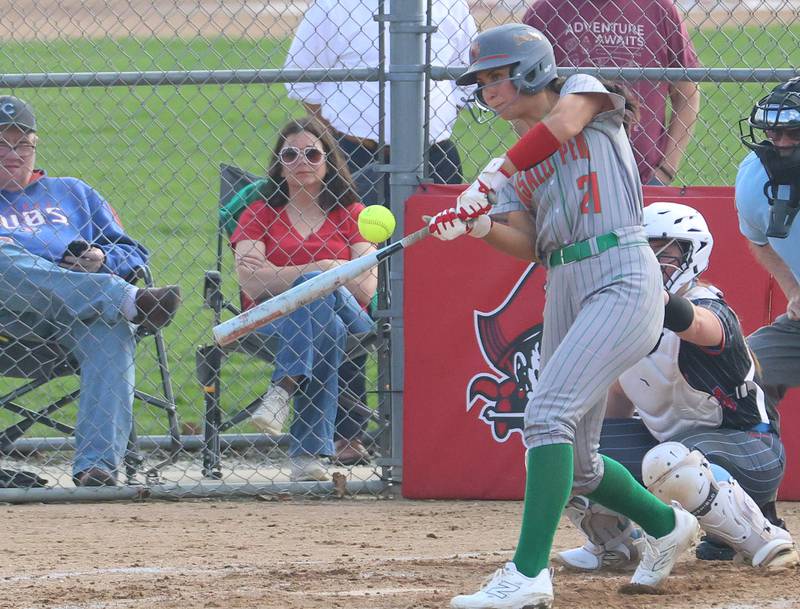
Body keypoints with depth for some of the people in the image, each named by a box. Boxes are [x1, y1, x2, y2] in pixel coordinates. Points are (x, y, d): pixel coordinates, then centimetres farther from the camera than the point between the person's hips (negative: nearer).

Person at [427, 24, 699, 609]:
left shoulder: (584, 91, 2)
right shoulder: (519, 166, 18)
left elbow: (563, 123, -22)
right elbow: (526, 245, 4)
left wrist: (490, 176, -30)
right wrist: (478, 225, -16)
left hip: (624, 281, -8)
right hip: (565, 292, 8)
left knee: (549, 411, -24)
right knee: (574, 461, 11)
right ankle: (666, 524, 37)